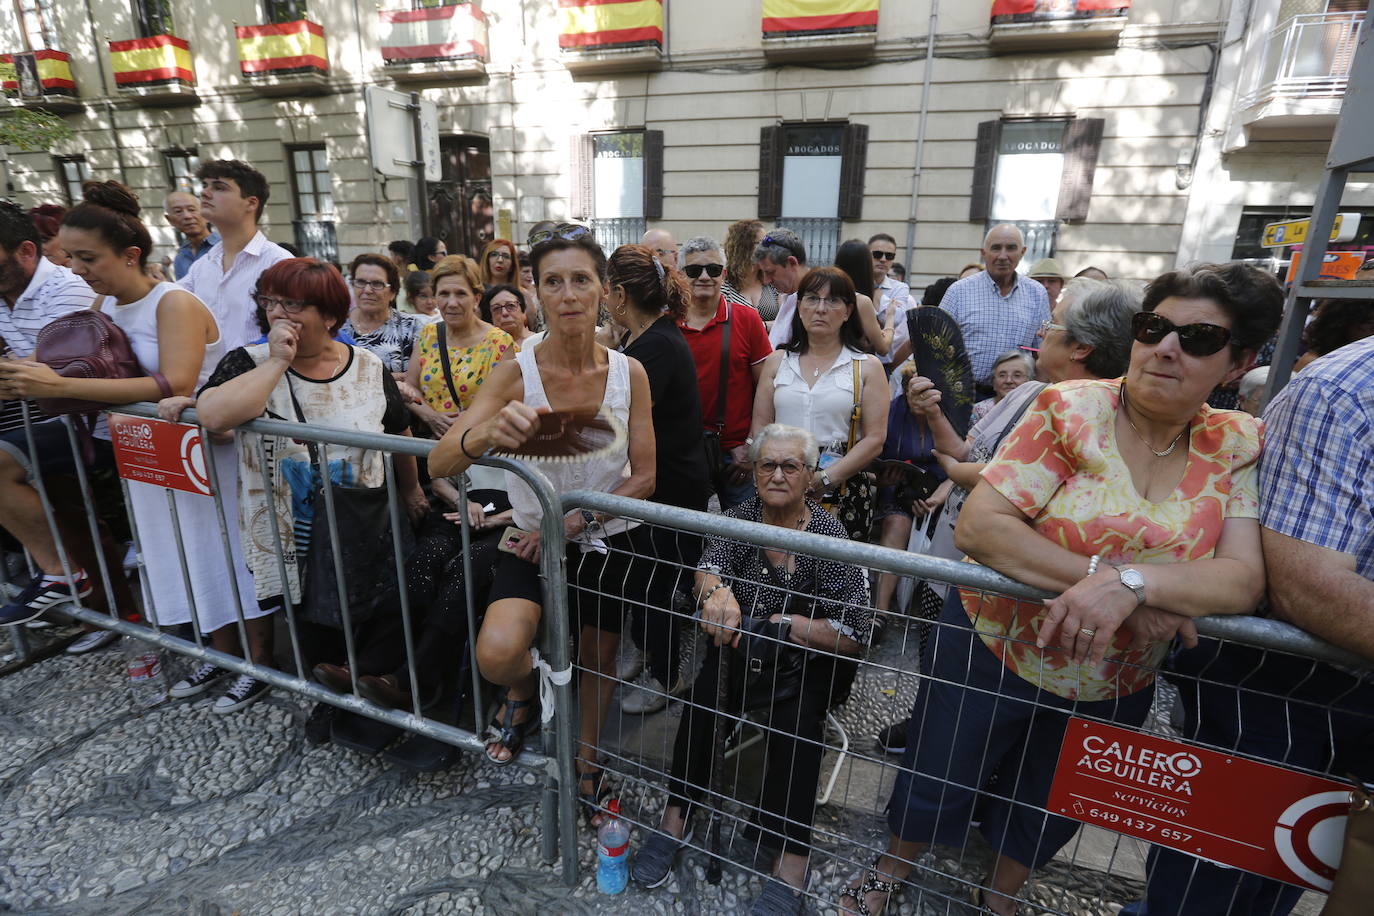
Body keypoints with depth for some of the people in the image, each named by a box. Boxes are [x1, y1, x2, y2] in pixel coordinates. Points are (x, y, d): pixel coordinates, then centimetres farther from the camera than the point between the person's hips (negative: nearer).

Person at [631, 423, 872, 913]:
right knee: (704, 695, -25)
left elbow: (854, 635, -17)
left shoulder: (831, 535, -15)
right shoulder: (741, 518, -5)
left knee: (795, 719, -29)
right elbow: (708, 565, -23)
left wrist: (788, 624, -30)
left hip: (810, 664, -2)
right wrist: (716, 591, -47)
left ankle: (791, 869, -17)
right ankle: (676, 817, -10)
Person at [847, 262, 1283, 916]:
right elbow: (977, 526, -25)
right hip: (989, 651, -3)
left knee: (1047, 813, 26)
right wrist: (1105, 576, -32)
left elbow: (1245, 581, -17)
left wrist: (1133, 581, -35)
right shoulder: (1072, 411, -17)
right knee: (930, 787, 16)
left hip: (1113, 689, 3)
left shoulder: (1237, 447, -6)